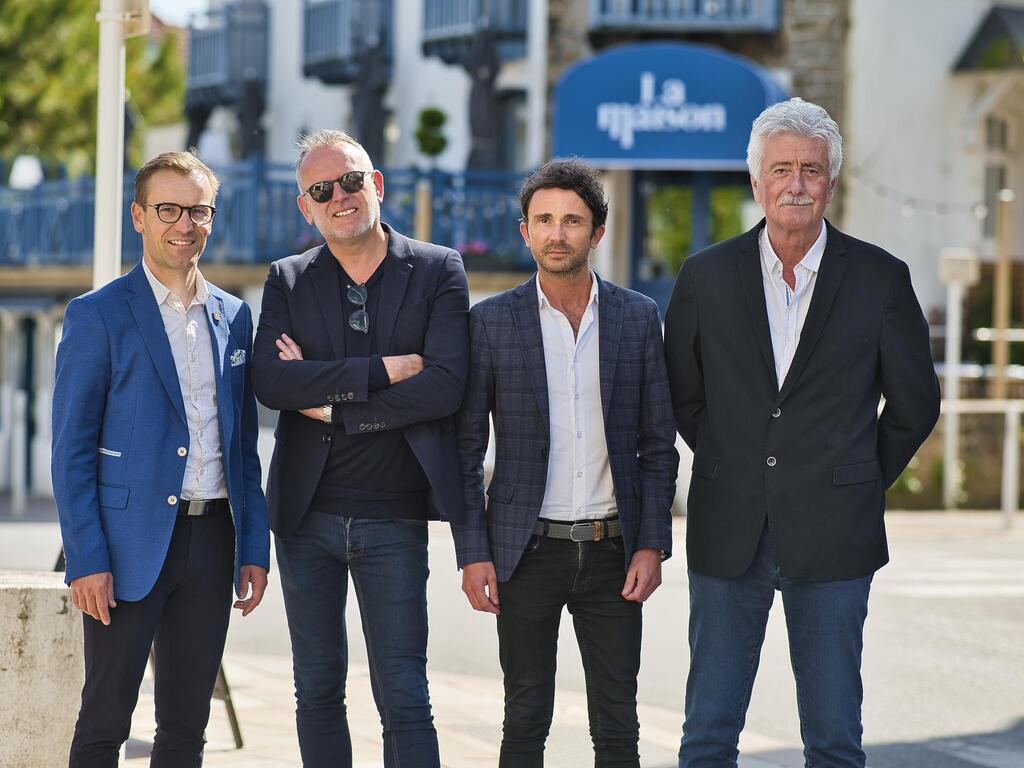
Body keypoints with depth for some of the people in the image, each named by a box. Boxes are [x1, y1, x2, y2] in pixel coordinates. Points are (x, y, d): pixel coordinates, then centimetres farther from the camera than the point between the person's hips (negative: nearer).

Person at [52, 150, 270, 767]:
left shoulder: (234, 317, 12)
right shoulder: (98, 315, -3)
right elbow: (72, 450, -5)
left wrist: (255, 548, 9)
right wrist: (87, 560, -12)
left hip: (211, 540, 5)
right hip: (132, 543, -5)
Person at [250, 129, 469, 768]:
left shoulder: (439, 271, 0)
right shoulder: (288, 281, 6)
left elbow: (445, 386, -13)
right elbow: (271, 382, -10)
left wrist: (331, 405, -11)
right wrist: (382, 370, -16)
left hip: (393, 521, -3)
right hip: (308, 516, 3)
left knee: (404, 696, -3)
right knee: (317, 691, 10)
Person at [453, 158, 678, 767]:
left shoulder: (638, 318, 4)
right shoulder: (491, 323, 0)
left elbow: (658, 445, 7)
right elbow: (466, 449, 2)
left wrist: (652, 545, -2)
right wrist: (473, 553, -4)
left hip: (613, 552, 1)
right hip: (528, 551, -1)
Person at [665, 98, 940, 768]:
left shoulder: (880, 278, -1)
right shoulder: (707, 276, 3)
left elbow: (916, 403, 8)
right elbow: (681, 394, 14)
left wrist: (862, 480, 8)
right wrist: (733, 468, 10)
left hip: (831, 535, -1)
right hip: (729, 533, 1)